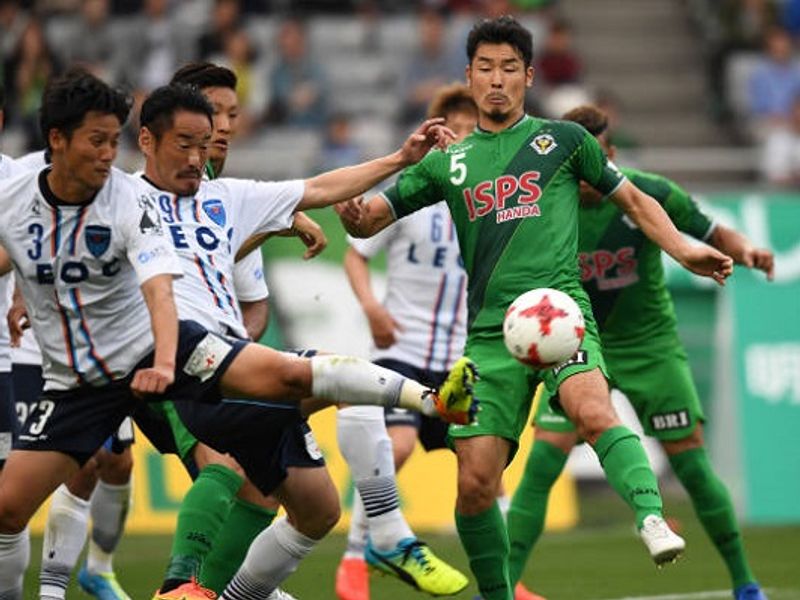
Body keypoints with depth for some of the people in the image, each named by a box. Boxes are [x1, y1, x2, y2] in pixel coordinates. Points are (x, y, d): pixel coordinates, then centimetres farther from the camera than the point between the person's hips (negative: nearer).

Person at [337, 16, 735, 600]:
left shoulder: (562, 139, 12)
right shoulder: (448, 163, 16)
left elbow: (632, 199, 21)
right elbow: (369, 219, 17)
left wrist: (682, 249, 5)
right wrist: (354, 212, -8)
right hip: (490, 333, 3)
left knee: (593, 413, -35)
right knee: (475, 482, -6)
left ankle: (652, 518, -47)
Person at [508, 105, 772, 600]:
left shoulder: (650, 195, -13)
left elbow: (714, 234, -2)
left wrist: (746, 251, -21)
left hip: (651, 346, -1)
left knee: (692, 465, -2)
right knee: (541, 465, -11)